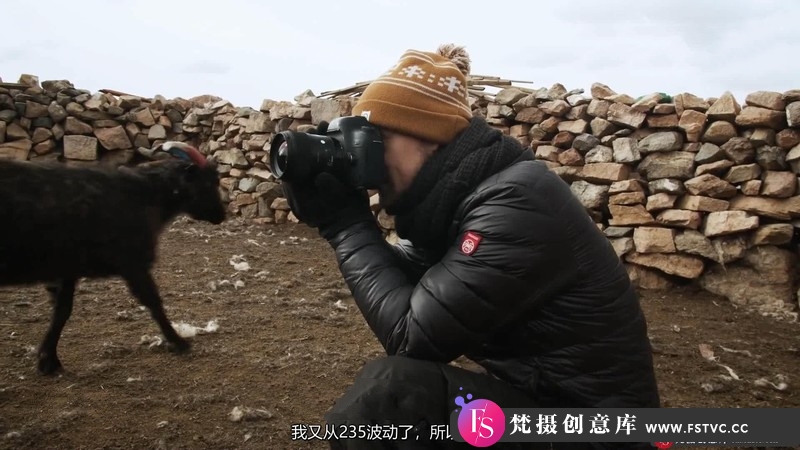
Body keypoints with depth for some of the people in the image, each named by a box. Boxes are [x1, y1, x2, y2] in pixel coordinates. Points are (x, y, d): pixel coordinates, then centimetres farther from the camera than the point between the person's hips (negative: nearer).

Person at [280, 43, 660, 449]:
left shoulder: (514, 202, -25)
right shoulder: (454, 195, 2)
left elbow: (411, 336, -24)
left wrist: (347, 224, -15)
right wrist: (336, 221, -5)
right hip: (536, 395, 8)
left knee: (385, 394, -24)